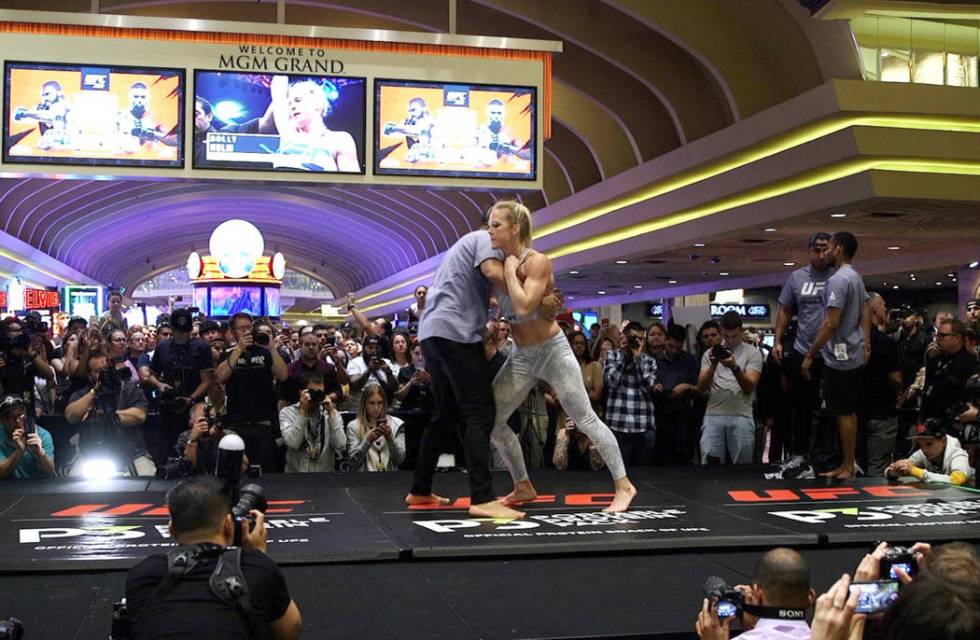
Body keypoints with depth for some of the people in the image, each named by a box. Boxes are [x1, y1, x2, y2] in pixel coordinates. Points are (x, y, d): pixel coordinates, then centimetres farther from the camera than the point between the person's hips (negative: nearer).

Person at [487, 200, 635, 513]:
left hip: (552, 351, -7)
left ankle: (624, 486, 12)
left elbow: (524, 307, -34)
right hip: (521, 356, 7)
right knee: (491, 419, 2)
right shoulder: (500, 263, 1)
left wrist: (511, 270, -23)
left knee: (585, 420, -1)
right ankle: (523, 487, 17)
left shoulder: (537, 262, -20)